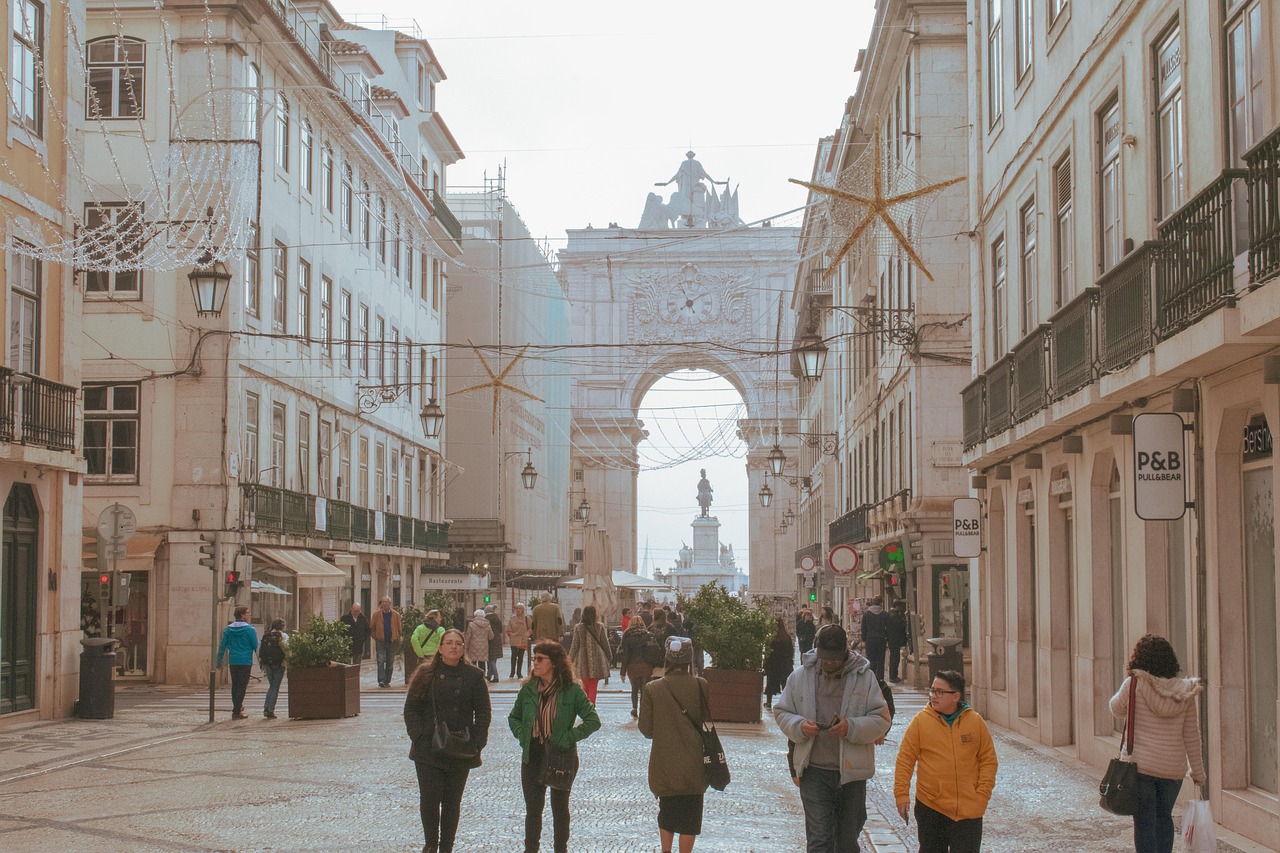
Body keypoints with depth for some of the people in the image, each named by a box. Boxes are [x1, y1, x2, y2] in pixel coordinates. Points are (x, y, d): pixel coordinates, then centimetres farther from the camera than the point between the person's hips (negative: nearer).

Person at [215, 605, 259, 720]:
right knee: (242, 686, -2)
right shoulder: (249, 629, -8)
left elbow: (222, 646, 6)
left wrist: (219, 662, 12)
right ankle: (236, 712, -5)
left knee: (235, 685, 17)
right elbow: (256, 647, -5)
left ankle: (237, 707, 28)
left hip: (233, 662, 5)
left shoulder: (228, 629, 5)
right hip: (246, 662, -5)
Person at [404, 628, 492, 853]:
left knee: (452, 801, 7)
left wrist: (477, 742, -7)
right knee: (429, 798, -7)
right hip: (428, 749, -1)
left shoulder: (474, 676, 3)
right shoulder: (426, 674, 3)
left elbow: (483, 712, 4)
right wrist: (419, 736, -8)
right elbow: (411, 709, 3)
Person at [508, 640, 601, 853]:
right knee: (532, 808, 10)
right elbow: (513, 717, 16)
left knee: (560, 808, 12)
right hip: (532, 755, 3)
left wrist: (569, 738, -16)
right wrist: (522, 734, -1)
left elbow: (593, 720, -12)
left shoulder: (571, 689, -12)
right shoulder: (528, 688, 1)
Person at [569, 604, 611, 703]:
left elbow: (575, 645, -1)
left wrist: (570, 660, 8)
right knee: (593, 687, 3)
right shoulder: (600, 627, -3)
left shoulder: (578, 627, -3)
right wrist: (609, 656, 16)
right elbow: (605, 643, 3)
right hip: (596, 661, 0)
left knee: (585, 686, 13)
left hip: (583, 660, 0)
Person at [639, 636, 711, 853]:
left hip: (664, 764, 1)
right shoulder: (701, 686, -10)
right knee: (690, 814, 10)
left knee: (666, 811, 19)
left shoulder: (651, 689, -9)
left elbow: (646, 729, -5)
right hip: (693, 763, -1)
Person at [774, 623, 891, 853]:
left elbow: (882, 720, -2)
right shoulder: (800, 676, 2)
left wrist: (852, 728, -19)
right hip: (814, 771, 0)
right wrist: (799, 726, -12)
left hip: (851, 771, 1)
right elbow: (781, 712, 10)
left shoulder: (864, 677, -1)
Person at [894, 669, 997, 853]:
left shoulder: (975, 721, 1)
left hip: (969, 809, 0)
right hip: (930, 807, 0)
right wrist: (902, 794, -6)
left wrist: (982, 795, -2)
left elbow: (988, 760, 7)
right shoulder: (921, 721, -2)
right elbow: (905, 759, 0)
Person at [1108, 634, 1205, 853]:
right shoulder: (1184, 691, -2)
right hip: (1173, 768, 3)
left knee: (1144, 822, 3)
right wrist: (1198, 770, 12)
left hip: (1140, 764, -3)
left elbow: (1117, 709, 8)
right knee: (1164, 817, 22)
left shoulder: (1134, 684, -11)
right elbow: (1191, 735, 3)